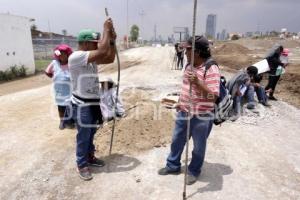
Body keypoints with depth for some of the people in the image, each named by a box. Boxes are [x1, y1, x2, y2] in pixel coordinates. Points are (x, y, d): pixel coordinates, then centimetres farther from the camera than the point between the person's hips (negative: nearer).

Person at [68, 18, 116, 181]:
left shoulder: (91, 57, 7)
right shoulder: (76, 57, -22)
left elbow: (110, 58, 9)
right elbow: (102, 51, -31)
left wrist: (112, 40, -1)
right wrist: (106, 30, -20)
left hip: (93, 103, 9)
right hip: (82, 105, -9)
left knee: (91, 133, 21)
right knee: (83, 136, 5)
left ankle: (90, 157, 39)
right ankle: (82, 165, 23)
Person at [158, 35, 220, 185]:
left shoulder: (211, 69, -21)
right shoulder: (189, 65, 4)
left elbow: (213, 96, -27)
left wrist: (198, 83, -37)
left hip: (201, 116, -7)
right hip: (184, 112, 8)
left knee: (198, 146, 14)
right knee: (177, 140, 20)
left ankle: (194, 171, 37)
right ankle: (173, 165, 41)